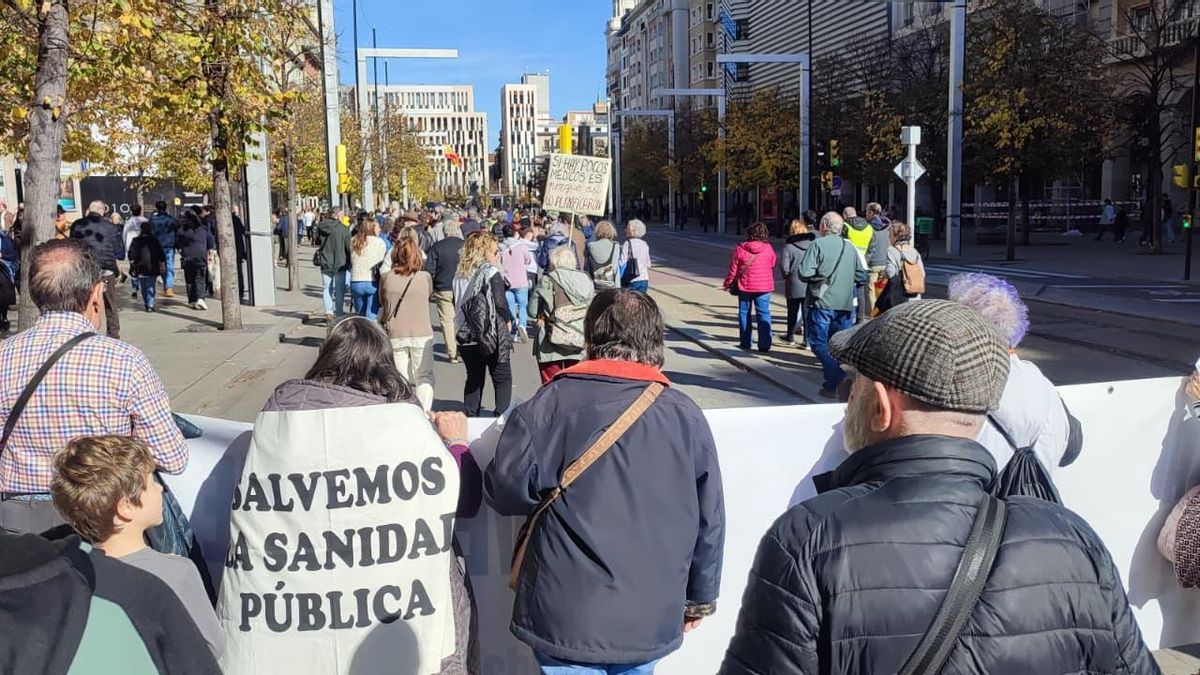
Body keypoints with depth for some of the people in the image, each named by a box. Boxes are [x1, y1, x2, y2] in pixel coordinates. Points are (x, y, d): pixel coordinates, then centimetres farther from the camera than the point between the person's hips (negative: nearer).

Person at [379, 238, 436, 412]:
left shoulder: (386, 278, -3)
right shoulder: (425, 277, -6)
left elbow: (382, 303, 9)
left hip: (395, 336, 1)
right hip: (421, 335, -1)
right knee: (424, 377, 10)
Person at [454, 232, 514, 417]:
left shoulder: (460, 274, 8)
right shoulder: (491, 272, -8)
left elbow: (457, 303, 10)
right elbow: (500, 302, -13)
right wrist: (508, 319, 4)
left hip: (466, 335, 5)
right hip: (492, 335, -5)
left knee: (474, 378, 16)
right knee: (503, 380, 4)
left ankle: (470, 419, 17)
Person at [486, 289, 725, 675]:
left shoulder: (551, 403, -11)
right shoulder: (686, 415, -3)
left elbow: (505, 491, -8)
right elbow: (709, 521, 2)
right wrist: (700, 597, 17)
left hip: (567, 617, -3)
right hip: (651, 619, 3)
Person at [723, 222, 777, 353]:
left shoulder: (740, 249, -8)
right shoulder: (769, 249, -5)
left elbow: (733, 269, -2)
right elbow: (772, 268, 6)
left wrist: (728, 283, 10)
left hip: (744, 287, 0)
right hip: (764, 287, 0)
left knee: (744, 313, 13)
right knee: (764, 314, 3)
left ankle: (745, 343, 17)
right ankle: (764, 345, -1)